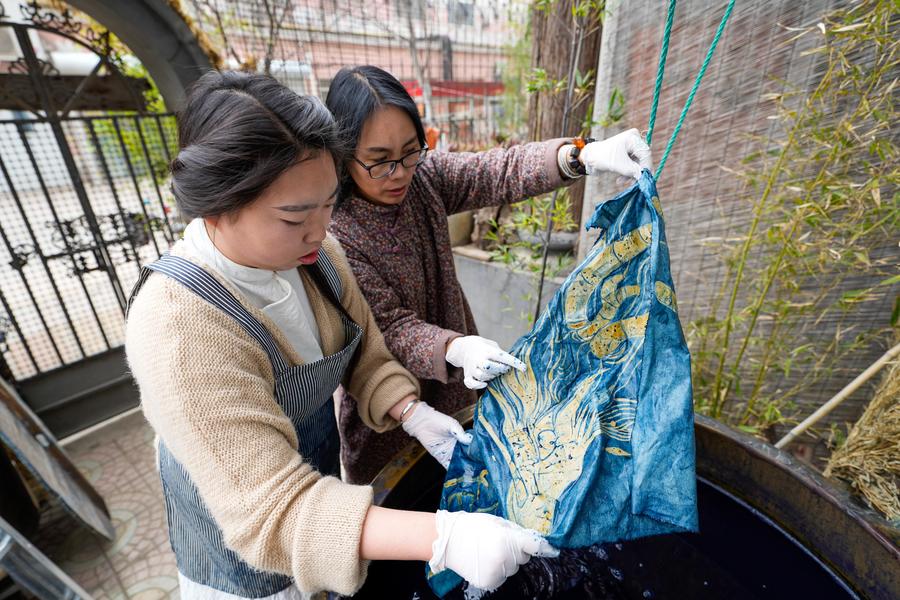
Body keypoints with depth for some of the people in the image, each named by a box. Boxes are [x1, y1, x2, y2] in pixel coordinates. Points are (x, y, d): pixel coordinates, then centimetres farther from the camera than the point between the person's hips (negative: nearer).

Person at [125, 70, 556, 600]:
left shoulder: (314, 253, -17)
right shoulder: (177, 325, -36)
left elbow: (366, 353, -5)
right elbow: (270, 510, -36)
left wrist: (415, 414, -22)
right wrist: (444, 536, -44)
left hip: (318, 467, 5)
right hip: (242, 537, -4)